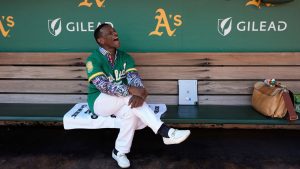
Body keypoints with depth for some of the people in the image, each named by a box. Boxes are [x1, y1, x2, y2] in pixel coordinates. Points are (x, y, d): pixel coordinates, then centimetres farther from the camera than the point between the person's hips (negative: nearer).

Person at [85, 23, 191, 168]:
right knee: (129, 96, -32)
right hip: (99, 101, -4)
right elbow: (103, 85, -28)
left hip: (121, 102, 5)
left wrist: (139, 94, -37)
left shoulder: (125, 57, 2)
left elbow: (135, 79, -13)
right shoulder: (93, 60, -14)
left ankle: (119, 151, -9)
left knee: (130, 111, -30)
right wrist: (131, 90, -40)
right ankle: (164, 132, -34)